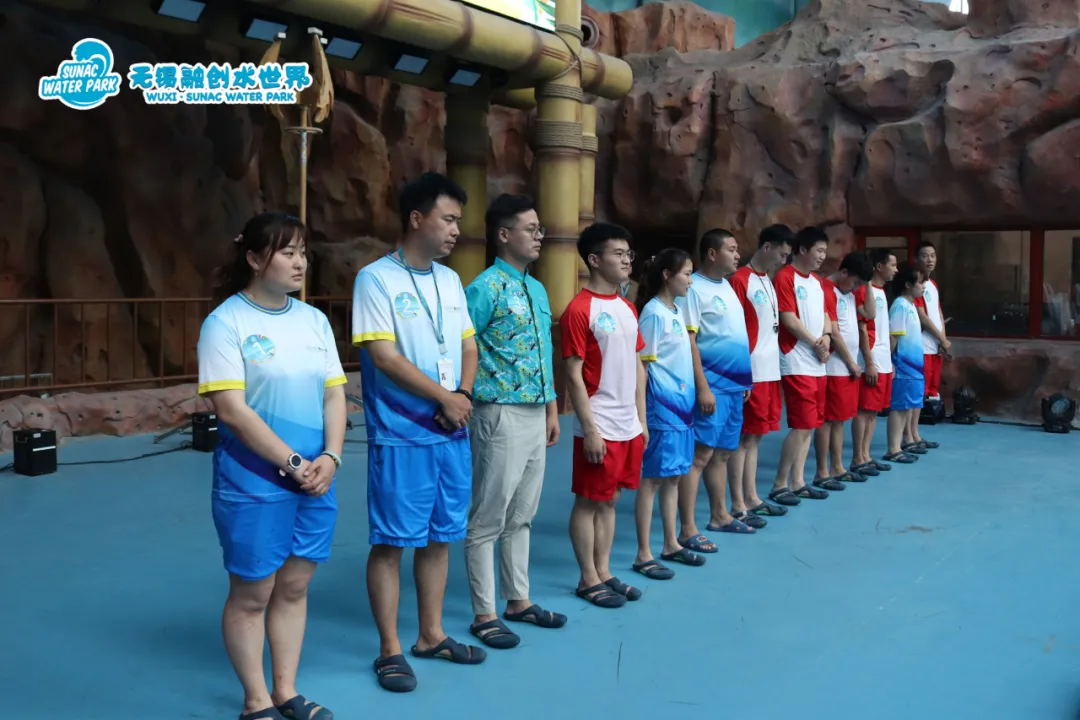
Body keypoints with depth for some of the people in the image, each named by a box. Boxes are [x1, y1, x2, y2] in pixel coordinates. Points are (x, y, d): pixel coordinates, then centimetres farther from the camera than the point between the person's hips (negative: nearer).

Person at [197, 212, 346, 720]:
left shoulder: (313, 320, 8)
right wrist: (292, 463, -15)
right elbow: (231, 410, -16)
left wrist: (330, 457, -7)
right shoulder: (226, 322, -10)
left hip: (316, 480, 6)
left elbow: (334, 394, 8)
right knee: (251, 593, 6)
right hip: (253, 482, -5)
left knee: (294, 586, 13)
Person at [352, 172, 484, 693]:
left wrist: (464, 394, -6)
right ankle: (390, 650, 12)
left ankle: (432, 635, 28)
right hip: (401, 436, -7)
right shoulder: (376, 279, -10)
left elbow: (468, 347, 14)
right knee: (391, 543, 1)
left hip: (453, 434, 7)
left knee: (439, 537, 14)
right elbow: (384, 357, -16)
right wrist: (444, 397, -11)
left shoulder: (450, 280, 12)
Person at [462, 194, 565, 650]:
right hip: (502, 414, -8)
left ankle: (519, 601, 29)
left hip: (535, 413, 9)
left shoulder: (537, 290, 14)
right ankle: (484, 615, 11)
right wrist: (478, 398, -14)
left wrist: (552, 410, 19)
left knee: (521, 515, 17)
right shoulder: (486, 288, -13)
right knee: (488, 518, 1)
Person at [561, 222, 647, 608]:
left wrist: (642, 419, 13)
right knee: (589, 502, 4)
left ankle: (604, 572, 25)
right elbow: (573, 375, -15)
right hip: (600, 428, -8)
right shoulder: (579, 310, -13)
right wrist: (589, 429, -17)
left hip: (628, 426, 8)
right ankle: (588, 579, 15)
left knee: (610, 500, 15)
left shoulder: (627, 308, 12)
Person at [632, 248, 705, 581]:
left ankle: (671, 544, 25)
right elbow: (643, 365, -14)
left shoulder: (678, 311, 12)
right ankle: (643, 555, 5)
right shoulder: (654, 312, -13)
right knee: (653, 478, -2)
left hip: (682, 403, 8)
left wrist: (689, 398, 13)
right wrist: (644, 412, -16)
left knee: (673, 475, 14)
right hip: (661, 404, -8)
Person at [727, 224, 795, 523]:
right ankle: (738, 505, 2)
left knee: (756, 435, 13)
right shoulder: (740, 280, -11)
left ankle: (752, 497, 20)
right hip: (751, 372, -8)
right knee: (744, 436, -3)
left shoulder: (768, 280, 16)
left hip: (770, 370, 8)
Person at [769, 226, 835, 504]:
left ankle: (798, 482, 17)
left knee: (810, 425, 10)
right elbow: (789, 319, -15)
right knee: (802, 425, -10)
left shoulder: (816, 282, 17)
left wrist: (826, 337, -1)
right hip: (797, 363, -9)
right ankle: (779, 485, -2)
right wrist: (816, 344, -6)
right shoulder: (785, 277, -10)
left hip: (817, 364, 9)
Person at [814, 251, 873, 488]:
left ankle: (838, 468, 20)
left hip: (849, 367, 9)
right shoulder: (827, 291, -15)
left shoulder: (848, 293, 16)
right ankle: (822, 473, 1)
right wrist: (852, 363, -10)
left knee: (840, 419, 13)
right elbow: (834, 333, -16)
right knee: (827, 419, -4)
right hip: (834, 368, -9)